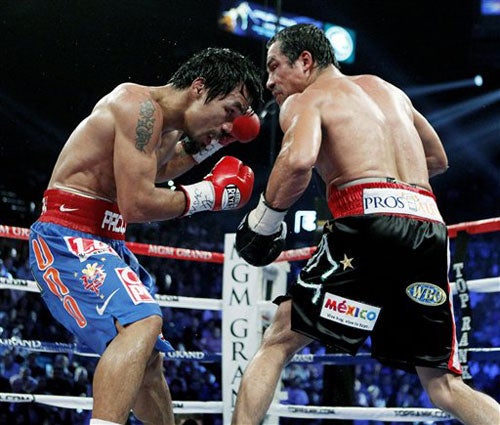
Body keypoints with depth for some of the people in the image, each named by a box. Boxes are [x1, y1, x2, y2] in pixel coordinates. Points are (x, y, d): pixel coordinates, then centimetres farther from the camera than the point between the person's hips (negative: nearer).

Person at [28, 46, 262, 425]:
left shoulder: (169, 125, 12)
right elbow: (137, 205, -26)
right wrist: (208, 194, -13)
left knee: (149, 359, 23)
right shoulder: (141, 107, -18)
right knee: (142, 322, -33)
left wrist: (211, 144, 22)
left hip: (107, 243, 11)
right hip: (69, 237, -11)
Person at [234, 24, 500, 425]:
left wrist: (264, 218, -1)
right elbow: (438, 159, 42)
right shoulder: (389, 90, 30)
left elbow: (300, 160, -13)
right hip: (429, 226, 6)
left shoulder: (304, 100, 10)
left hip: (369, 217, -6)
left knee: (277, 343, 8)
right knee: (444, 386, 10)